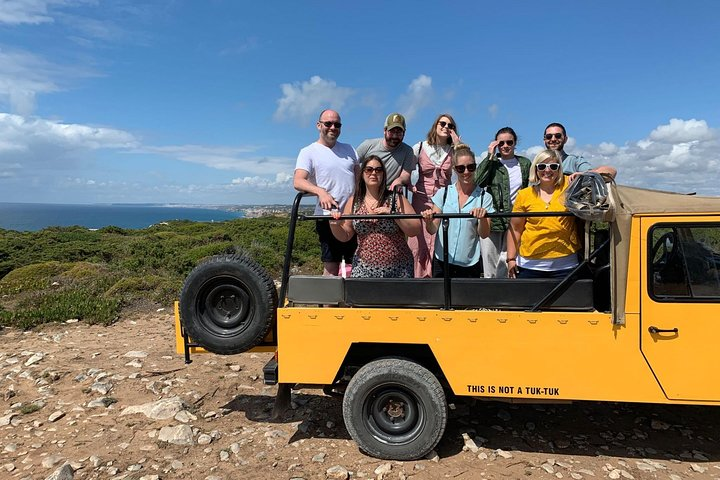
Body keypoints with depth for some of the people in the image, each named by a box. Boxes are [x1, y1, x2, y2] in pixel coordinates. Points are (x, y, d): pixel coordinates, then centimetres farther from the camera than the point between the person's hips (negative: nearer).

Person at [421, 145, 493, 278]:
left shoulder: (484, 197, 0)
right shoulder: (443, 193, 2)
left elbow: (484, 234, -4)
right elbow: (432, 230, 1)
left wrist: (483, 218, -23)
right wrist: (429, 221, -21)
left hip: (470, 264, 0)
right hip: (442, 261, 1)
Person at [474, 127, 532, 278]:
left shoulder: (525, 164, 12)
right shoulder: (491, 163, 7)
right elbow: (477, 182, -11)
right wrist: (490, 157, -9)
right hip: (491, 221, 0)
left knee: (507, 263, -8)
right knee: (490, 268, 2)